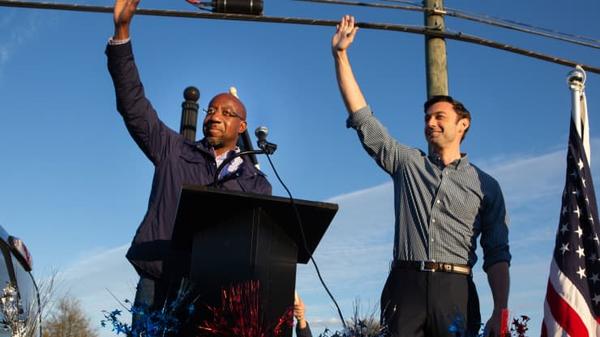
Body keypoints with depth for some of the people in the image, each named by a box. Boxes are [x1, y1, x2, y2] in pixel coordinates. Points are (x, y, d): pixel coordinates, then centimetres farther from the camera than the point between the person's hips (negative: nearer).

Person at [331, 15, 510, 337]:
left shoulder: (485, 186, 12)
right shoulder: (407, 163, 15)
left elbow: (497, 255, 9)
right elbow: (361, 117, 12)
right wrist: (340, 54, 9)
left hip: (455, 289, 0)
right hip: (406, 283, 1)